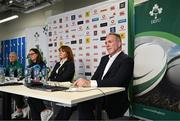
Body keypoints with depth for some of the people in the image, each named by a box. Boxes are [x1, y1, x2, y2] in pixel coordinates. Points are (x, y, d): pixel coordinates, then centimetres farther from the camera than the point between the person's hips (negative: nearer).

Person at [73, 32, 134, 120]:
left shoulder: (126, 60, -8)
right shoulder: (104, 59, 17)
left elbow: (116, 81, -23)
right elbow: (95, 77, 10)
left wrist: (90, 83, -32)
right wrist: (86, 82, -15)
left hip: (116, 100, -6)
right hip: (100, 95, 6)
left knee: (84, 103, -25)